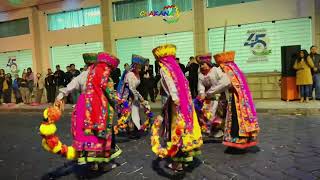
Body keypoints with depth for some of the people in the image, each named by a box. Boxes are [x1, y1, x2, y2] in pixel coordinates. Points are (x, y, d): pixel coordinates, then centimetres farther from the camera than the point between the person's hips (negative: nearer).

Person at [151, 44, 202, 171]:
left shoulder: (164, 69, -6)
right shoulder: (175, 67, 13)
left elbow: (171, 85, -21)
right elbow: (183, 85, 9)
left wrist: (175, 100, -30)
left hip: (176, 103, -6)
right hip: (185, 101, 6)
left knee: (177, 129, 2)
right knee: (184, 127, 16)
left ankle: (178, 162, 12)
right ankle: (187, 154, 31)